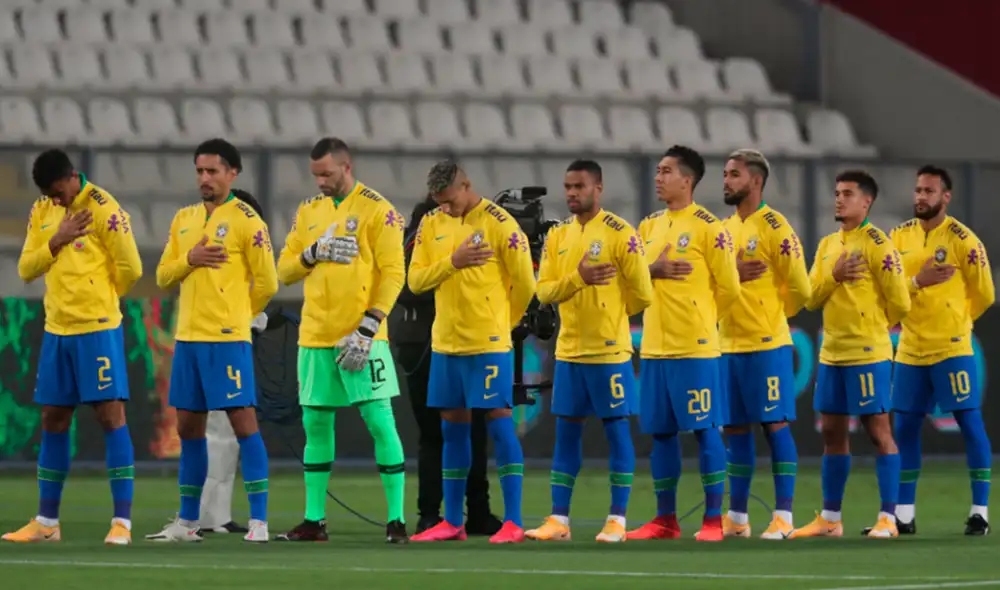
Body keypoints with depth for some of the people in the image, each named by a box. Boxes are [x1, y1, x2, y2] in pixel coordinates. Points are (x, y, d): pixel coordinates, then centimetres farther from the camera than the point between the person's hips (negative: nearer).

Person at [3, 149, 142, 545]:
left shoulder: (104, 209, -10)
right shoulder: (42, 212, 10)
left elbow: (130, 269, -9)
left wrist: (100, 299, 5)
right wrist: (57, 240, -9)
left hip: (98, 328, -6)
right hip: (57, 329, 6)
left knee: (111, 416, -8)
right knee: (53, 422, 10)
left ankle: (122, 522, -9)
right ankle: (46, 522, 17)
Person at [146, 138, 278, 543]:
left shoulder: (245, 220, -6)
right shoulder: (184, 219, 14)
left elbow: (266, 282, -5)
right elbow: (163, 277, 13)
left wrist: (237, 314, 5)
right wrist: (189, 259, -6)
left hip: (227, 339, -7)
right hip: (188, 336, 7)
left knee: (243, 422, -9)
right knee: (188, 428, 10)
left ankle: (258, 521, -8)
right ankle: (187, 522, 18)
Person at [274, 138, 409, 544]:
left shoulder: (377, 210, -5)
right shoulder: (308, 212, 13)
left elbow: (393, 274, -10)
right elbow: (285, 270, 14)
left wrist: (367, 328, -16)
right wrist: (313, 253, -7)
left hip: (359, 338, -6)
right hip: (315, 336, 6)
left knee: (380, 421, -8)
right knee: (315, 424, 7)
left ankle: (397, 518, -5)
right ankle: (314, 519, 13)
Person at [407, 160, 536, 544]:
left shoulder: (498, 223, -9)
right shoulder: (432, 225, 8)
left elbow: (524, 283, -5)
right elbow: (415, 281, 3)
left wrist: (503, 322, 7)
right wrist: (452, 262, -11)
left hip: (488, 344, -6)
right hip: (445, 343, 6)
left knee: (499, 423, -7)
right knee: (452, 428, 9)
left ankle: (513, 522, -7)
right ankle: (452, 522, 15)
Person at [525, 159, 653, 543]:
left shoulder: (619, 233, -8)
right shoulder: (558, 235, 9)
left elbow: (642, 295, -6)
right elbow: (544, 290, 1)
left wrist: (609, 316, 5)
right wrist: (579, 278, -15)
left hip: (609, 350, -5)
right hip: (569, 350, 5)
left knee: (617, 429, 0)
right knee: (566, 431, 6)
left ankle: (617, 520, 4)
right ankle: (558, 520, 9)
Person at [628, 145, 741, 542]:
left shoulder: (708, 227, -6)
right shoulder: (649, 227, 13)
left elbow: (729, 289, -5)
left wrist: (699, 318, 4)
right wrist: (653, 270, -6)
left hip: (694, 346, -6)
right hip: (654, 346, 6)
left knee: (704, 429, -5)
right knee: (661, 432, 8)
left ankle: (713, 520, -3)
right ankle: (665, 519, 14)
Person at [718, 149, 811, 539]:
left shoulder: (774, 227, -8)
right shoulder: (725, 227, 14)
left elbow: (799, 288, -9)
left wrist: (771, 315, 2)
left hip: (766, 345, -7)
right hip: (729, 343, 7)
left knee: (776, 425, -5)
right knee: (736, 429, 9)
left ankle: (783, 517, -4)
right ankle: (737, 517, 14)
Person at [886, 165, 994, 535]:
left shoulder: (962, 239, -8)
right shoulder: (900, 237, 6)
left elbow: (984, 295, -1)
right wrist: (918, 282, -14)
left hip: (952, 348, -5)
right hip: (910, 350, 5)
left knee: (970, 422, -6)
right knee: (905, 428, 6)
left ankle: (980, 511, -1)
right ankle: (904, 514, 13)